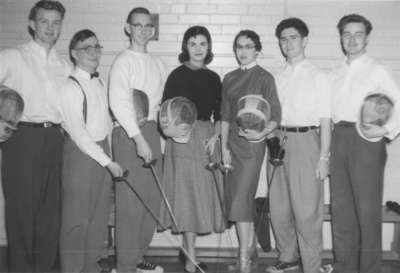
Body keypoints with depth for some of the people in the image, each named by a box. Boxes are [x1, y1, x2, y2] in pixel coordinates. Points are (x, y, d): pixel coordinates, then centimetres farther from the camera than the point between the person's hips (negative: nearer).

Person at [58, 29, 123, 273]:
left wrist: (109, 155, 4)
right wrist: (108, 161, -16)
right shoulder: (71, 87, -12)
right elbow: (78, 133, -16)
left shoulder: (100, 83, 11)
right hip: (81, 152, -7)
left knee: (100, 214, 14)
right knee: (77, 217, 1)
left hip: (103, 150, 7)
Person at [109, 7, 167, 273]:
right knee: (131, 202, -4)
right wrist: (138, 138, -22)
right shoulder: (124, 61, -5)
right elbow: (119, 102, -15)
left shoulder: (158, 64, 15)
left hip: (152, 133, 7)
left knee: (153, 199, 10)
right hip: (129, 135, -7)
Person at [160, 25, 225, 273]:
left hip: (208, 138, 5)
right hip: (184, 138, -5)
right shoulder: (178, 75, -2)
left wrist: (215, 136, -2)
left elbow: (219, 114, 13)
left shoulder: (213, 77, 12)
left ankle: (189, 251, 24)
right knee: (189, 196, -3)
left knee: (204, 195, 9)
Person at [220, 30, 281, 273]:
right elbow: (225, 116, 11)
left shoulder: (265, 77, -4)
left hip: (252, 143, -5)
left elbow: (276, 116, -6)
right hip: (232, 141, 6)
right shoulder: (230, 78, 11)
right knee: (239, 198, 11)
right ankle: (250, 247, 27)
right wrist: (224, 147, 5)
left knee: (241, 199, -9)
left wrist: (262, 132, -24)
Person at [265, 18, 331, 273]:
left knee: (306, 211, -3)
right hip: (279, 141, 5)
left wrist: (324, 157, -10)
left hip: (305, 141, -5)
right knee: (279, 208, 12)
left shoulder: (318, 76, -1)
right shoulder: (277, 77, 12)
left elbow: (325, 120, -4)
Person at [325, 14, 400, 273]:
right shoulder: (336, 73, 14)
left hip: (366, 139, -5)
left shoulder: (378, 71, 0)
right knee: (341, 205, 11)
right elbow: (329, 110, 13)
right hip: (339, 138, 6)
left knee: (367, 208, -1)